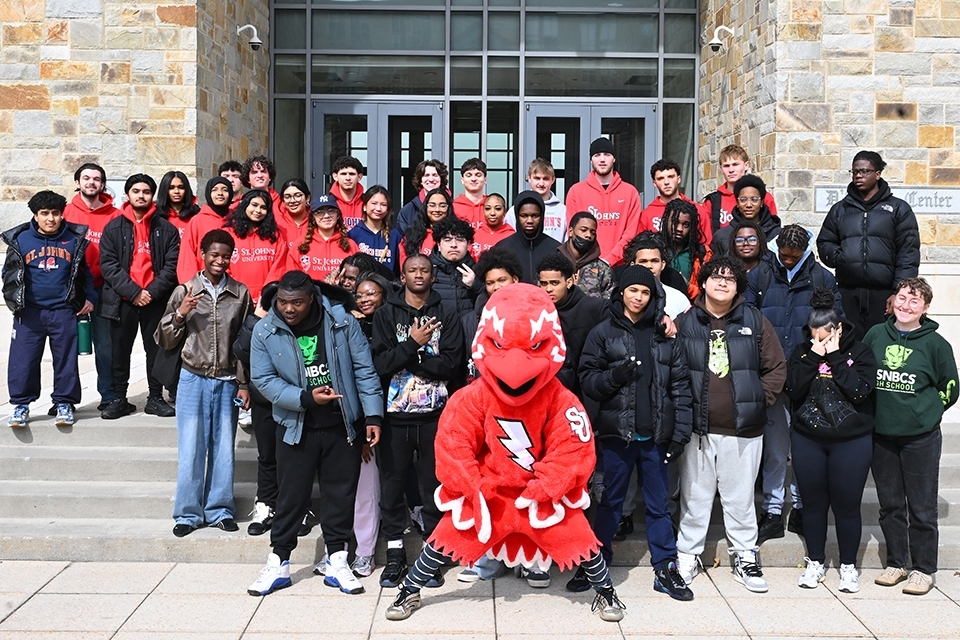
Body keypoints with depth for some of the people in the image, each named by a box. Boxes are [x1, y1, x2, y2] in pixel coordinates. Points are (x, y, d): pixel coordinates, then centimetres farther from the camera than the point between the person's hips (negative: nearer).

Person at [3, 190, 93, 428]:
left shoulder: (75, 239, 4)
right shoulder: (20, 239, 3)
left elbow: (86, 271, 13)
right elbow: (9, 273, 11)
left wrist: (90, 298, 4)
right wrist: (13, 300, 1)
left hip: (64, 312, 0)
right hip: (29, 312, 0)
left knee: (66, 360, 5)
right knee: (23, 360, 1)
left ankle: (64, 404, 16)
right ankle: (21, 404, 13)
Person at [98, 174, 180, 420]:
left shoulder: (166, 229, 7)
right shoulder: (114, 227, 7)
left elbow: (172, 265, 0)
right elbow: (108, 264, -2)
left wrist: (152, 291, -12)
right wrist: (133, 292, -12)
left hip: (156, 300, 0)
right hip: (122, 300, 0)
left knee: (156, 350, 5)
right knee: (120, 352, 6)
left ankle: (156, 398, 15)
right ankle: (119, 399, 16)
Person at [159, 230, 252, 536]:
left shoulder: (241, 293, 3)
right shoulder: (184, 292, 2)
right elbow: (164, 341, 4)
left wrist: (244, 383, 3)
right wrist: (180, 314, -13)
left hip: (227, 381, 1)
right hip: (193, 379, -1)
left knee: (223, 448, 6)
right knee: (191, 448, 2)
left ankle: (219, 510, 18)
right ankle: (188, 513, 13)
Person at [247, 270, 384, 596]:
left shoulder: (342, 322, -8)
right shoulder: (265, 331, -6)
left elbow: (364, 370, -4)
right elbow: (264, 379, -8)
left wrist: (373, 416, -7)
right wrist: (305, 398, -18)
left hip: (342, 425, 1)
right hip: (296, 427, 0)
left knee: (341, 493, 9)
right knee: (291, 495, 6)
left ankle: (336, 561, 23)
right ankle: (278, 563, 21)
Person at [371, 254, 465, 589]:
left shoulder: (446, 317, 6)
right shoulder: (386, 314, 6)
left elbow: (451, 365, -8)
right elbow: (380, 362, -6)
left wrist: (408, 355, -12)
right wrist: (413, 343, -15)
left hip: (435, 414, 0)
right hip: (395, 413, 1)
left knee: (436, 483, 4)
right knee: (392, 483, 6)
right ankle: (395, 554, 18)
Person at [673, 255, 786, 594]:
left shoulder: (755, 322, 4)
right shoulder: (685, 323, 2)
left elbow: (776, 368, 5)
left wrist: (758, 401, -2)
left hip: (743, 429, 0)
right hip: (697, 428, 0)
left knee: (740, 497, 10)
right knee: (695, 496, 9)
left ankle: (745, 557, 24)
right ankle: (687, 556, 22)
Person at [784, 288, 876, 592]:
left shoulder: (859, 352, -4)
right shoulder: (802, 352, 2)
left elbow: (859, 390, -18)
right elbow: (792, 389, -10)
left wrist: (835, 357, -17)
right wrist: (814, 357, -15)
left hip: (851, 442, -2)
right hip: (807, 441, 2)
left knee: (847, 506, 5)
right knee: (813, 504, 11)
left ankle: (848, 566, 23)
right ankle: (815, 563, 27)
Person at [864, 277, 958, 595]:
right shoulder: (876, 334, 4)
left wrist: (924, 411, 3)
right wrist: (883, 409, 10)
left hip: (921, 437, -3)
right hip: (881, 435, 3)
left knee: (922, 507, 3)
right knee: (890, 505, 12)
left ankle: (923, 569, 15)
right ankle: (896, 563, 24)